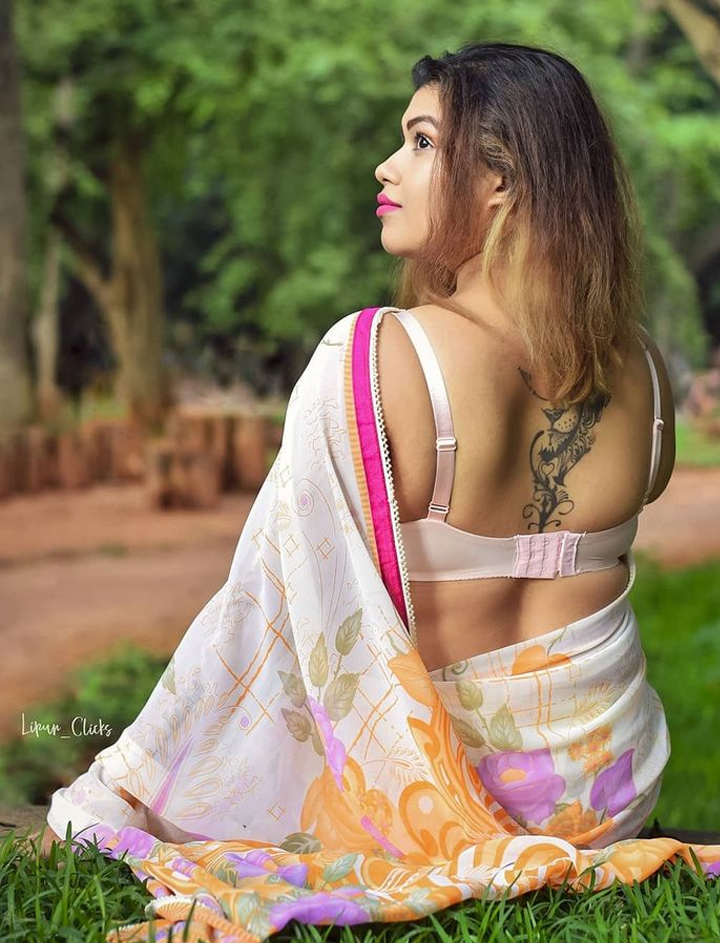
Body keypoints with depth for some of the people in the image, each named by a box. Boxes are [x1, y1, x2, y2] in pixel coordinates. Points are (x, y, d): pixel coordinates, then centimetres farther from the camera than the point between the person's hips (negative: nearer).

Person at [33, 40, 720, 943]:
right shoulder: (644, 370, -6)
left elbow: (267, 607, -18)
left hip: (433, 793, -4)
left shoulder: (371, 359, -23)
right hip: (615, 788, 5)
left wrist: (105, 799, -4)